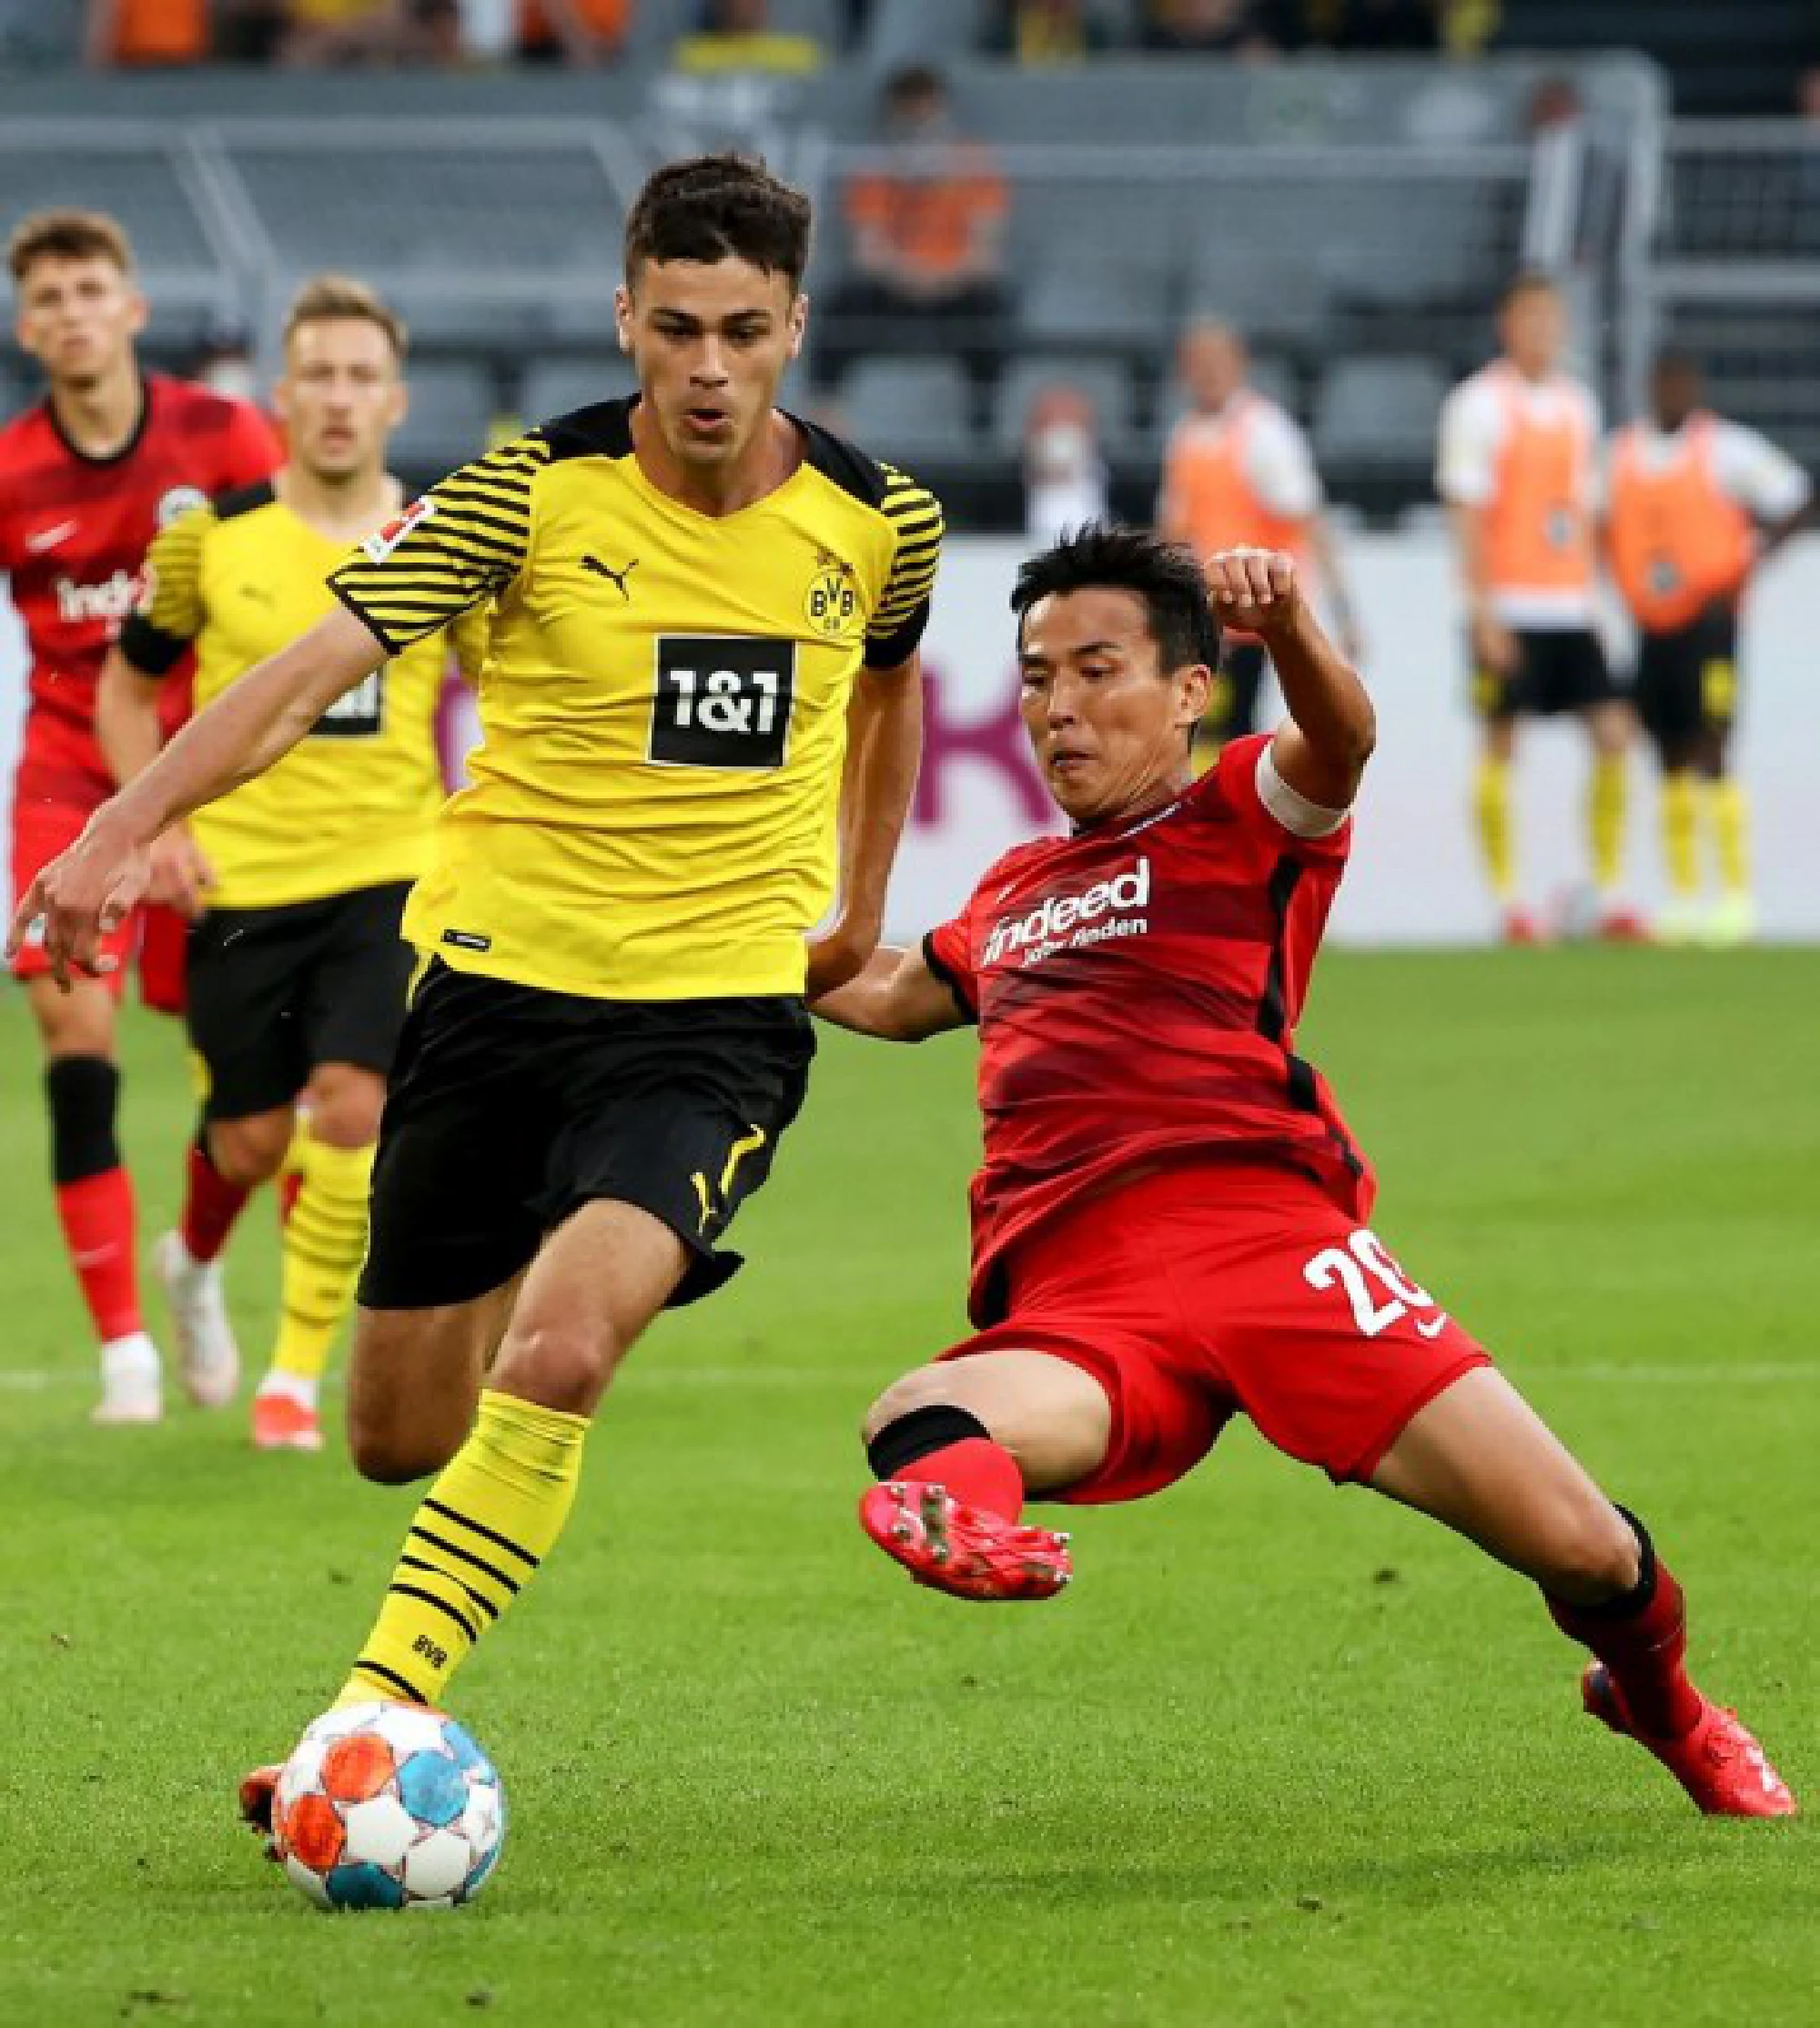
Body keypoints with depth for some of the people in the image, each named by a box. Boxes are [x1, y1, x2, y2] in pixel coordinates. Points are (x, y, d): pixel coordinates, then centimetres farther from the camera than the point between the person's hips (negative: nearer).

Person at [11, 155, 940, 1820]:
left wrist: (861, 907, 28)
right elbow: (315, 668, -18)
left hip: (719, 1012, -1)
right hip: (499, 981, 1)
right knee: (399, 1438, 11)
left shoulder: (877, 520, -1)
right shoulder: (534, 491, -9)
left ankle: (376, 1716, -23)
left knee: (554, 1364, -27)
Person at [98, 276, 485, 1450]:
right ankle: (196, 1258, 43)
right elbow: (127, 690, 11)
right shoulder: (214, 537, -1)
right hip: (241, 877, 0)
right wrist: (162, 825, -1)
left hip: (389, 874, 0)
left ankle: (298, 1374, -3)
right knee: (252, 1139, 6)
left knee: (352, 1103, -17)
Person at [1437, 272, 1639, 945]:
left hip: (1570, 610, 6)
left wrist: (1590, 597, 16)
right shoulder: (1480, 404, -5)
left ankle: (1611, 895, 4)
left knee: (1613, 735, -1)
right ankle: (1509, 901, 2)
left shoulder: (1577, 403, 14)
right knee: (1499, 745, -3)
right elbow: (1467, 516, -9)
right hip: (1509, 609, -6)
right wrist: (1485, 613, -15)